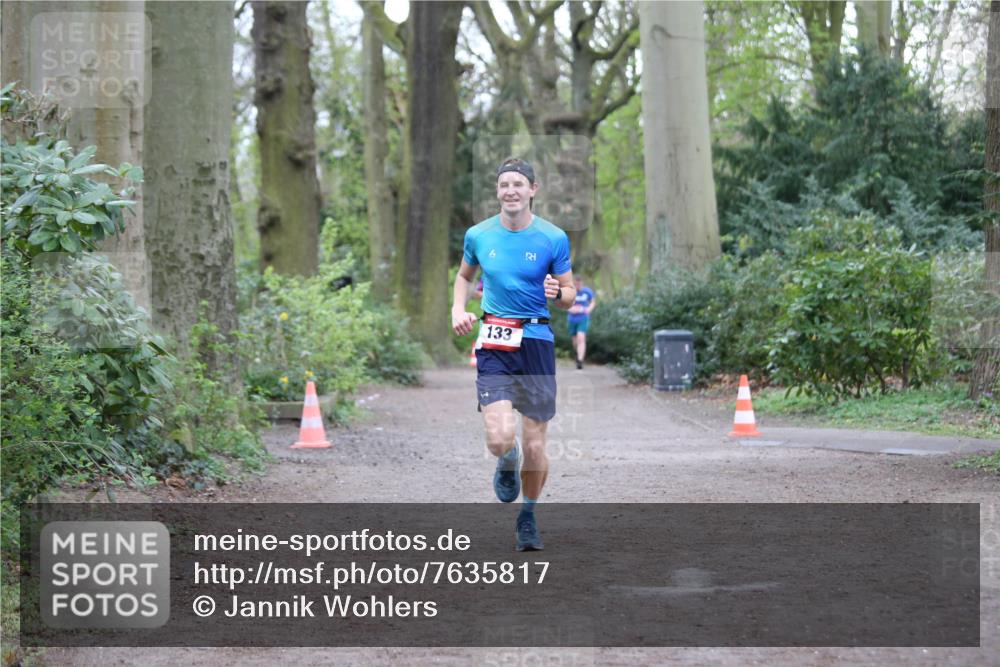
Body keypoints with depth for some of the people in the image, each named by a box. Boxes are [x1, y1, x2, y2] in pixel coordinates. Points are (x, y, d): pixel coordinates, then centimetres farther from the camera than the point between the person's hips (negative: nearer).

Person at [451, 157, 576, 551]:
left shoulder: (553, 238, -2)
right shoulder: (478, 235, 4)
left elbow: (570, 295, 5)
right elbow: (464, 275, 23)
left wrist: (558, 294, -18)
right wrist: (458, 309, 5)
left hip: (537, 342, 0)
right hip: (493, 344, 0)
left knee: (535, 447, 2)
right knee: (500, 439, -17)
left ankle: (528, 517, 28)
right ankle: (507, 464, 22)